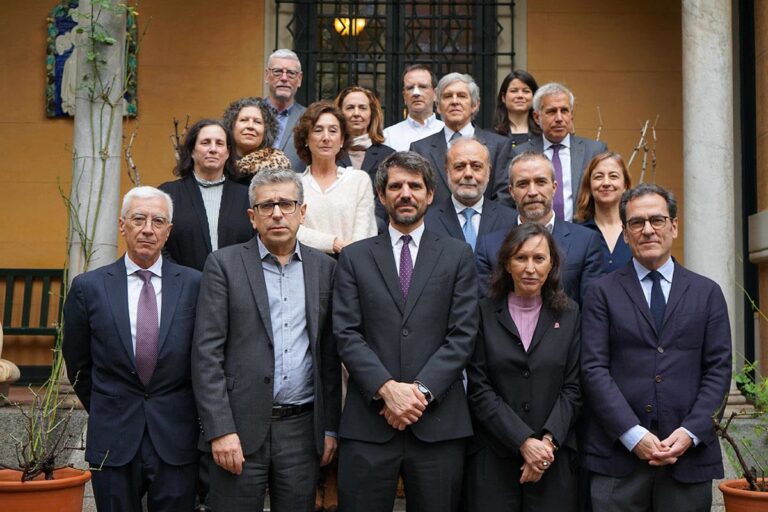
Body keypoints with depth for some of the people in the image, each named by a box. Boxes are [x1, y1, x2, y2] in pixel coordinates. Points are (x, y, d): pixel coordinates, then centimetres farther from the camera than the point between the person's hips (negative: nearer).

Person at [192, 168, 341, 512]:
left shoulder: (324, 268, 9)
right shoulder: (224, 264, -1)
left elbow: (329, 354, 10)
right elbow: (206, 352, -6)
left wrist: (330, 427, 7)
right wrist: (220, 430, -12)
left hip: (303, 428, 3)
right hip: (241, 427, -2)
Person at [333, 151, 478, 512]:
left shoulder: (457, 255, 9)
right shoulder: (354, 258, 10)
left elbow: (463, 334, 1)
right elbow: (346, 333, 0)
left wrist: (421, 390, -10)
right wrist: (387, 388, -13)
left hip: (438, 421, 0)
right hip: (368, 420, 0)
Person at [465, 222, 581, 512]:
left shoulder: (569, 316, 5)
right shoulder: (484, 314, 0)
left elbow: (572, 388, 2)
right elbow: (479, 389, -5)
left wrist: (548, 441, -11)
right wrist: (524, 442, -12)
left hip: (554, 458, 1)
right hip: (492, 457, -1)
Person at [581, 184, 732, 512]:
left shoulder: (707, 293, 10)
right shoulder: (602, 293, 4)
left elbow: (719, 369, 5)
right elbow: (594, 368, -3)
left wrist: (691, 432, -8)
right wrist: (633, 434, -12)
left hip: (690, 453, 1)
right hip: (617, 452, -1)